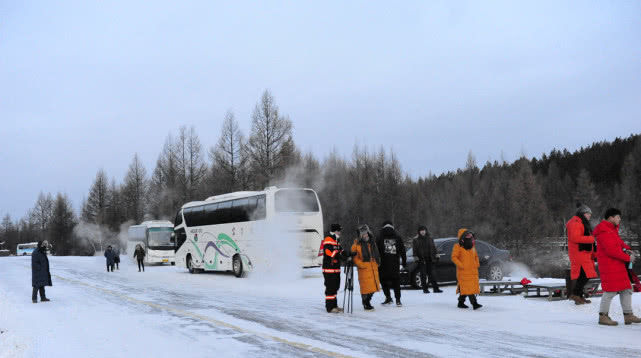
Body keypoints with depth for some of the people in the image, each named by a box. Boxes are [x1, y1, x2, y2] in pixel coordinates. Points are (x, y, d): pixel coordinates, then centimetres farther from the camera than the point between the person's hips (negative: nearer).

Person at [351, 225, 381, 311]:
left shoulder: (372, 243, 16)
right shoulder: (357, 245, -5)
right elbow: (354, 257, -8)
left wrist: (377, 263, 21)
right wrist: (362, 265, -14)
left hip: (374, 269, 6)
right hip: (364, 270, -6)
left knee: (373, 287, 8)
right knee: (366, 288, -6)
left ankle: (368, 301, 27)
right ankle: (366, 304, 7)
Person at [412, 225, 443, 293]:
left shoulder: (429, 238, 10)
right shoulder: (416, 240, -2)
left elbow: (433, 248, 17)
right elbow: (414, 250, -2)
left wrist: (436, 256, 13)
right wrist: (416, 258, -9)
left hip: (430, 259, 3)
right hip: (421, 260, -3)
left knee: (432, 274, 3)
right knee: (423, 275, -1)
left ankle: (435, 288, 7)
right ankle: (425, 289, 6)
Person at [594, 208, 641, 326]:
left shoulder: (612, 229, 15)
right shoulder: (604, 232, -18)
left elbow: (619, 241, 21)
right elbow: (612, 250, -23)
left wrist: (627, 249, 2)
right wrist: (627, 258, -15)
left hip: (617, 265, 10)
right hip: (608, 264, -10)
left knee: (626, 289, 10)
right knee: (610, 290, -8)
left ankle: (628, 315, 15)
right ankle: (603, 316, 0)